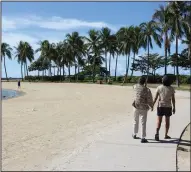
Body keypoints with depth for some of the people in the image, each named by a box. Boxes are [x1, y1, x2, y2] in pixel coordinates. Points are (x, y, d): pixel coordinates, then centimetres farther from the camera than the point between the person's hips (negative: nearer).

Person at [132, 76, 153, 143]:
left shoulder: (135, 87, -3)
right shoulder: (147, 90, -16)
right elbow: (150, 99, -10)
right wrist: (151, 106, 9)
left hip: (136, 107, 5)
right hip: (143, 108, -4)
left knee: (135, 121, 21)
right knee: (143, 123, 0)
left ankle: (134, 134, 35)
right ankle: (143, 138, 0)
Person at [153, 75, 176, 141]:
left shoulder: (159, 87, -7)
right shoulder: (171, 88, -5)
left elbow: (155, 97, -7)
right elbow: (173, 99, -4)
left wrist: (152, 105, 1)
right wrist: (174, 108, 4)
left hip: (160, 106, 0)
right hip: (168, 106, 1)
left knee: (159, 121, -1)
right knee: (167, 120, 16)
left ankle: (157, 133, -21)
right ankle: (166, 135, 21)